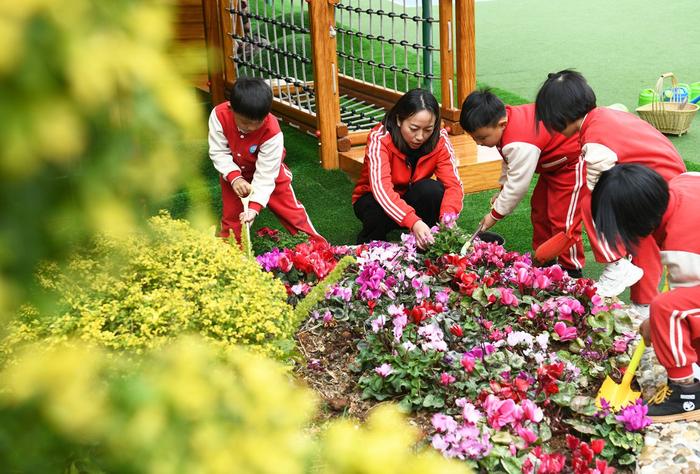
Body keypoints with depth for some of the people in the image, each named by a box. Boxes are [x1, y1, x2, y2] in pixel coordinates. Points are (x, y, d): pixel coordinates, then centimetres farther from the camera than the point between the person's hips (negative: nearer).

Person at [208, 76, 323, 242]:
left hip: (267, 169, -1)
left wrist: (255, 206, -39)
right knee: (231, 214, 6)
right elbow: (219, 152, -23)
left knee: (290, 208, 4)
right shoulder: (219, 115, -31)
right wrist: (234, 178, -36)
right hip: (233, 172, 2)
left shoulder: (272, 132, -36)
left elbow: (265, 173, -32)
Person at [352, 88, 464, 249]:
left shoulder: (439, 140, -19)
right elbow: (381, 188, -42)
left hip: (411, 198, 3)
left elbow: (453, 184, -25)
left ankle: (424, 242, -8)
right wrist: (414, 222, -57)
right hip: (374, 199, -2)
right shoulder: (379, 138, -28)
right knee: (382, 212, -37)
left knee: (433, 189, -30)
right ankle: (368, 241, -4)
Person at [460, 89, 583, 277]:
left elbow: (518, 185, -28)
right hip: (553, 162, 10)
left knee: (562, 217, -9)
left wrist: (495, 215, -16)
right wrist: (503, 189, 8)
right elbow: (509, 162, 9)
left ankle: (572, 269, 4)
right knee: (539, 207, 15)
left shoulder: (520, 145, -38)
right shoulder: (505, 116, -9)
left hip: (572, 160, -10)